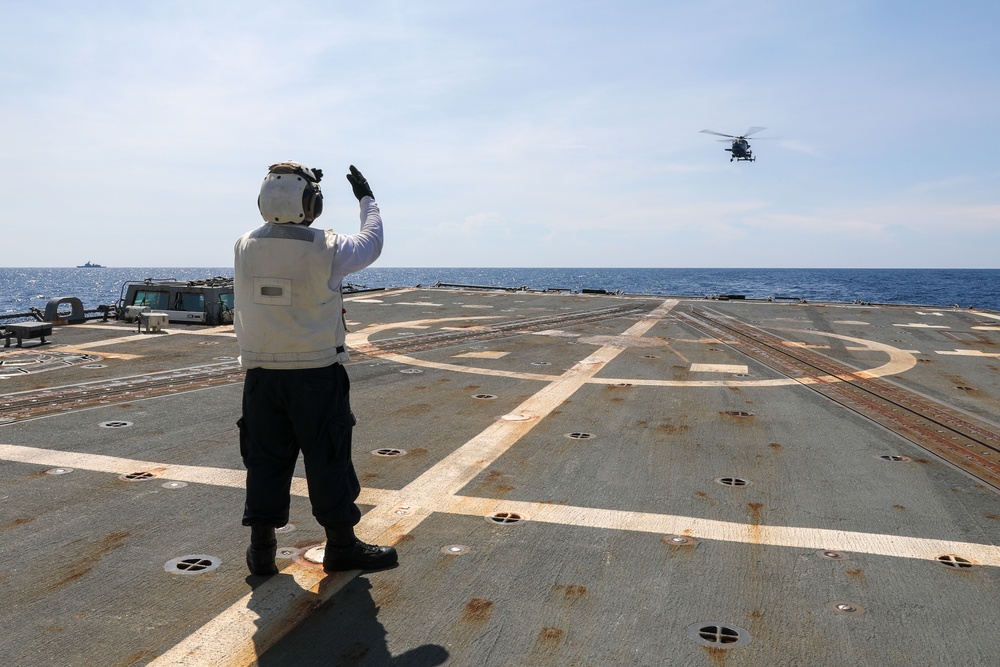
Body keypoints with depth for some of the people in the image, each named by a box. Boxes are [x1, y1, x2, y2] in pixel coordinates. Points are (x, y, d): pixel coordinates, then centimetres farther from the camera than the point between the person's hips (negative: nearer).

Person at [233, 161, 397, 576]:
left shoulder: (245, 247, -2)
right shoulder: (326, 249, -14)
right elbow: (371, 244, 6)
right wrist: (365, 197, 20)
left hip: (262, 374, 4)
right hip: (316, 375, -4)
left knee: (265, 460, 13)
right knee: (328, 461, 8)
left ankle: (261, 550, 22)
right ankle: (341, 547, 21)